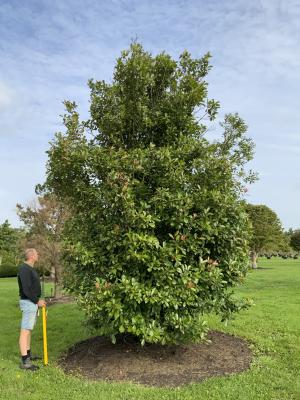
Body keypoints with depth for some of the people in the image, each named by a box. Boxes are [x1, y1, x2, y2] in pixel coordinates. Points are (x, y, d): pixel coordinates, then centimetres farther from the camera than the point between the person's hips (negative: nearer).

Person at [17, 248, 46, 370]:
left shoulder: (30, 269, 13)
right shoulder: (24, 269, -18)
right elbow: (26, 289, -23)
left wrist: (38, 300, 12)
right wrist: (37, 301, -15)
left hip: (33, 302, 10)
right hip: (29, 303, -10)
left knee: (29, 329, 16)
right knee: (25, 331, -7)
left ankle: (28, 354, 27)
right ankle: (24, 361, -4)